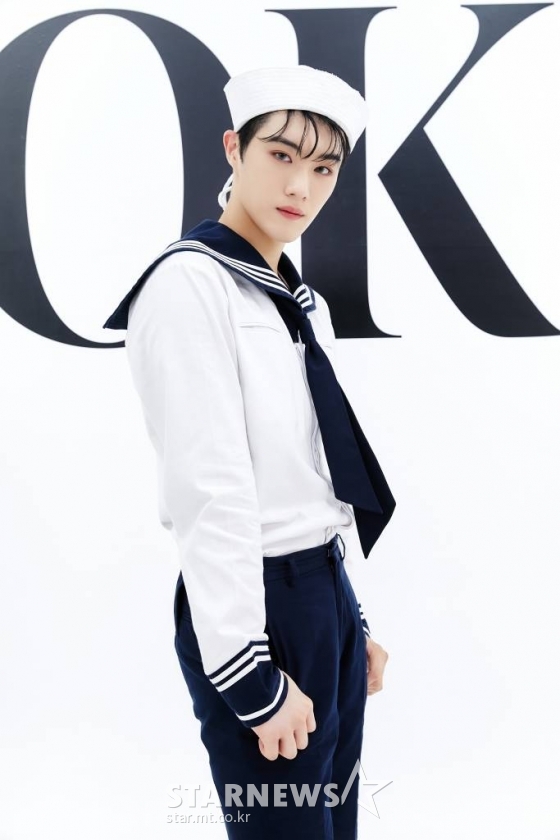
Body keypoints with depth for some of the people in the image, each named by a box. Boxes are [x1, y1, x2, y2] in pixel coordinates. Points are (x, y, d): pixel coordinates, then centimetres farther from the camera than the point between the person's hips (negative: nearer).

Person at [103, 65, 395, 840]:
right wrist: (253, 674, -18)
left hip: (330, 595, 8)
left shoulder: (304, 301, 12)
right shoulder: (190, 282, -14)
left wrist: (356, 615, 16)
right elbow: (211, 492, -19)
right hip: (256, 608, -8)